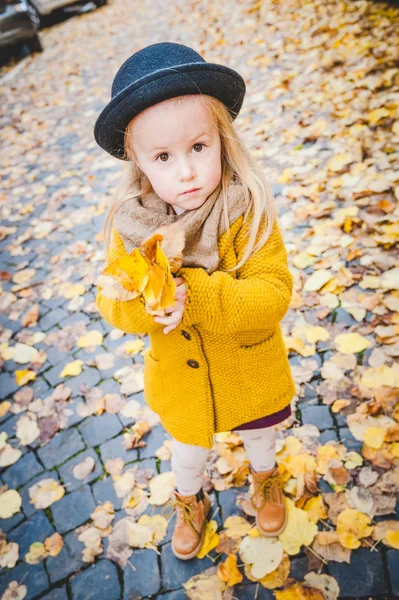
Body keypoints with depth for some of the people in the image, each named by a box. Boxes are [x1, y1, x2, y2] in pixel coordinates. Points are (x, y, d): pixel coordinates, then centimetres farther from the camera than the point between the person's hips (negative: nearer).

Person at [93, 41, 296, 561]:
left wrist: (195, 295, -43)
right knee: (189, 448, 30)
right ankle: (189, 503, 63)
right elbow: (111, 302, -14)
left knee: (259, 434, 30)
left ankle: (265, 479, 66)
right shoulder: (130, 223, -18)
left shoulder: (247, 211, -27)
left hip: (251, 369, -1)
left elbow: (274, 294, -31)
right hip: (179, 378, 2)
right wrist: (148, 303, -37)